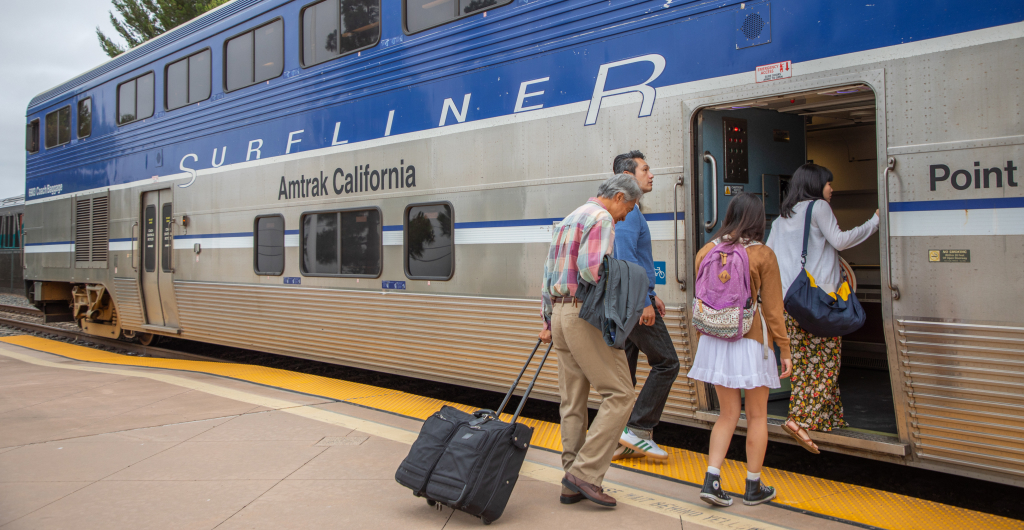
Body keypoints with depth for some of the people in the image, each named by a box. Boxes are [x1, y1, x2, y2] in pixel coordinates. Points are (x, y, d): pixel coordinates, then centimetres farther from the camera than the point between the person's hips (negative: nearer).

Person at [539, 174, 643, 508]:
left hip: (561, 312, 10)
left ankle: (573, 485, 15)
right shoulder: (601, 219, -8)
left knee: (573, 402, 11)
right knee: (619, 395, -4)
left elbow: (549, 274, 20)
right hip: (586, 314, -10)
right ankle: (585, 472, -6)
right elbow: (591, 270, -22)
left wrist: (548, 321, 20)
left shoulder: (568, 220, 22)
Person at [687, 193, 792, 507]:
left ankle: (711, 481, 4)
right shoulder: (763, 255, -9)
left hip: (715, 340, 4)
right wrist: (785, 350, 1)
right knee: (757, 416, 11)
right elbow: (772, 308, -7)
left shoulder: (706, 252, 2)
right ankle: (753, 488, 20)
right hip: (751, 342, -4)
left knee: (727, 414, 14)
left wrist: (701, 342, 17)